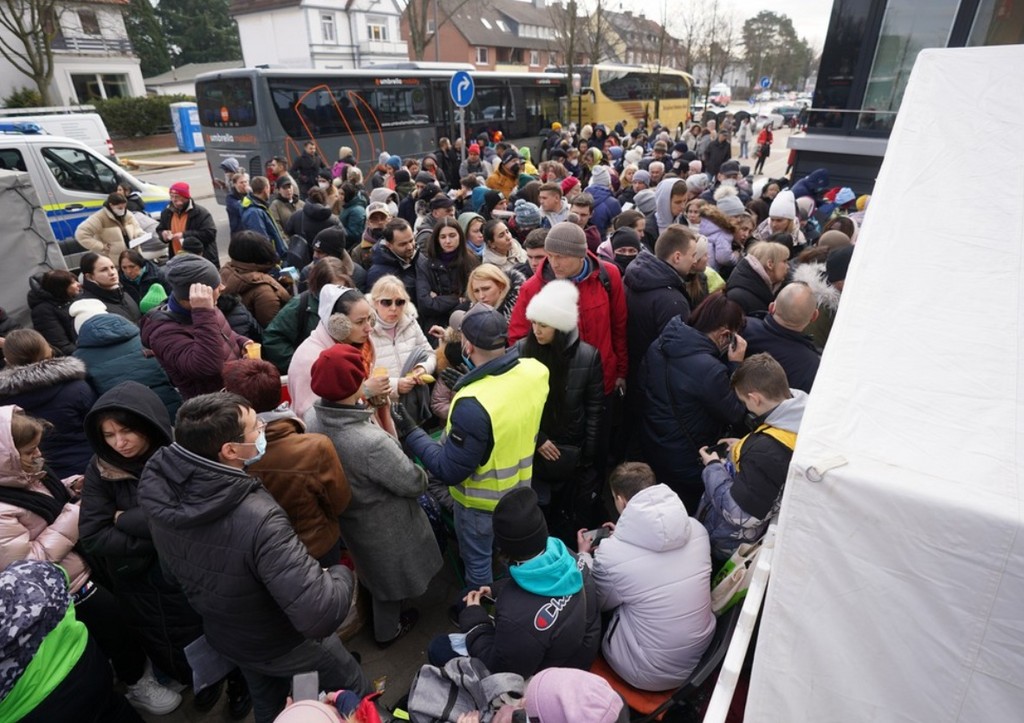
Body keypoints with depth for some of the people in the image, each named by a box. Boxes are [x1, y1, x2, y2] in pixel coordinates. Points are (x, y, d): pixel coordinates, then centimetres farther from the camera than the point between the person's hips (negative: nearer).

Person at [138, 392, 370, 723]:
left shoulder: (161, 488, -24)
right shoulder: (258, 519, -46)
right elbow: (321, 615, -47)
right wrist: (342, 573, -28)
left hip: (221, 635, 6)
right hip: (282, 643, -6)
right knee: (352, 688, 25)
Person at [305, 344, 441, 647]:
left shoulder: (311, 418, -21)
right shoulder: (372, 442, -43)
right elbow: (414, 484, -27)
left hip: (345, 514, 7)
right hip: (382, 525, -7)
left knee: (375, 570, 36)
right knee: (388, 575, 25)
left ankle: (385, 619, 65)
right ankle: (388, 630, 54)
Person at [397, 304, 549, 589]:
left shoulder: (473, 405, -41)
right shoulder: (536, 371, -19)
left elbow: (450, 471, -30)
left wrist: (410, 433, -22)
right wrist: (464, 386, 0)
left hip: (482, 501, -6)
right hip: (520, 486, 7)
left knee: (477, 561, 23)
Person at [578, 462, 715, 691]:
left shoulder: (611, 553, -24)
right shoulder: (696, 528, -11)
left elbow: (599, 602, -2)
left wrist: (584, 556, 13)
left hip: (652, 674, -4)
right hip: (702, 656, 5)